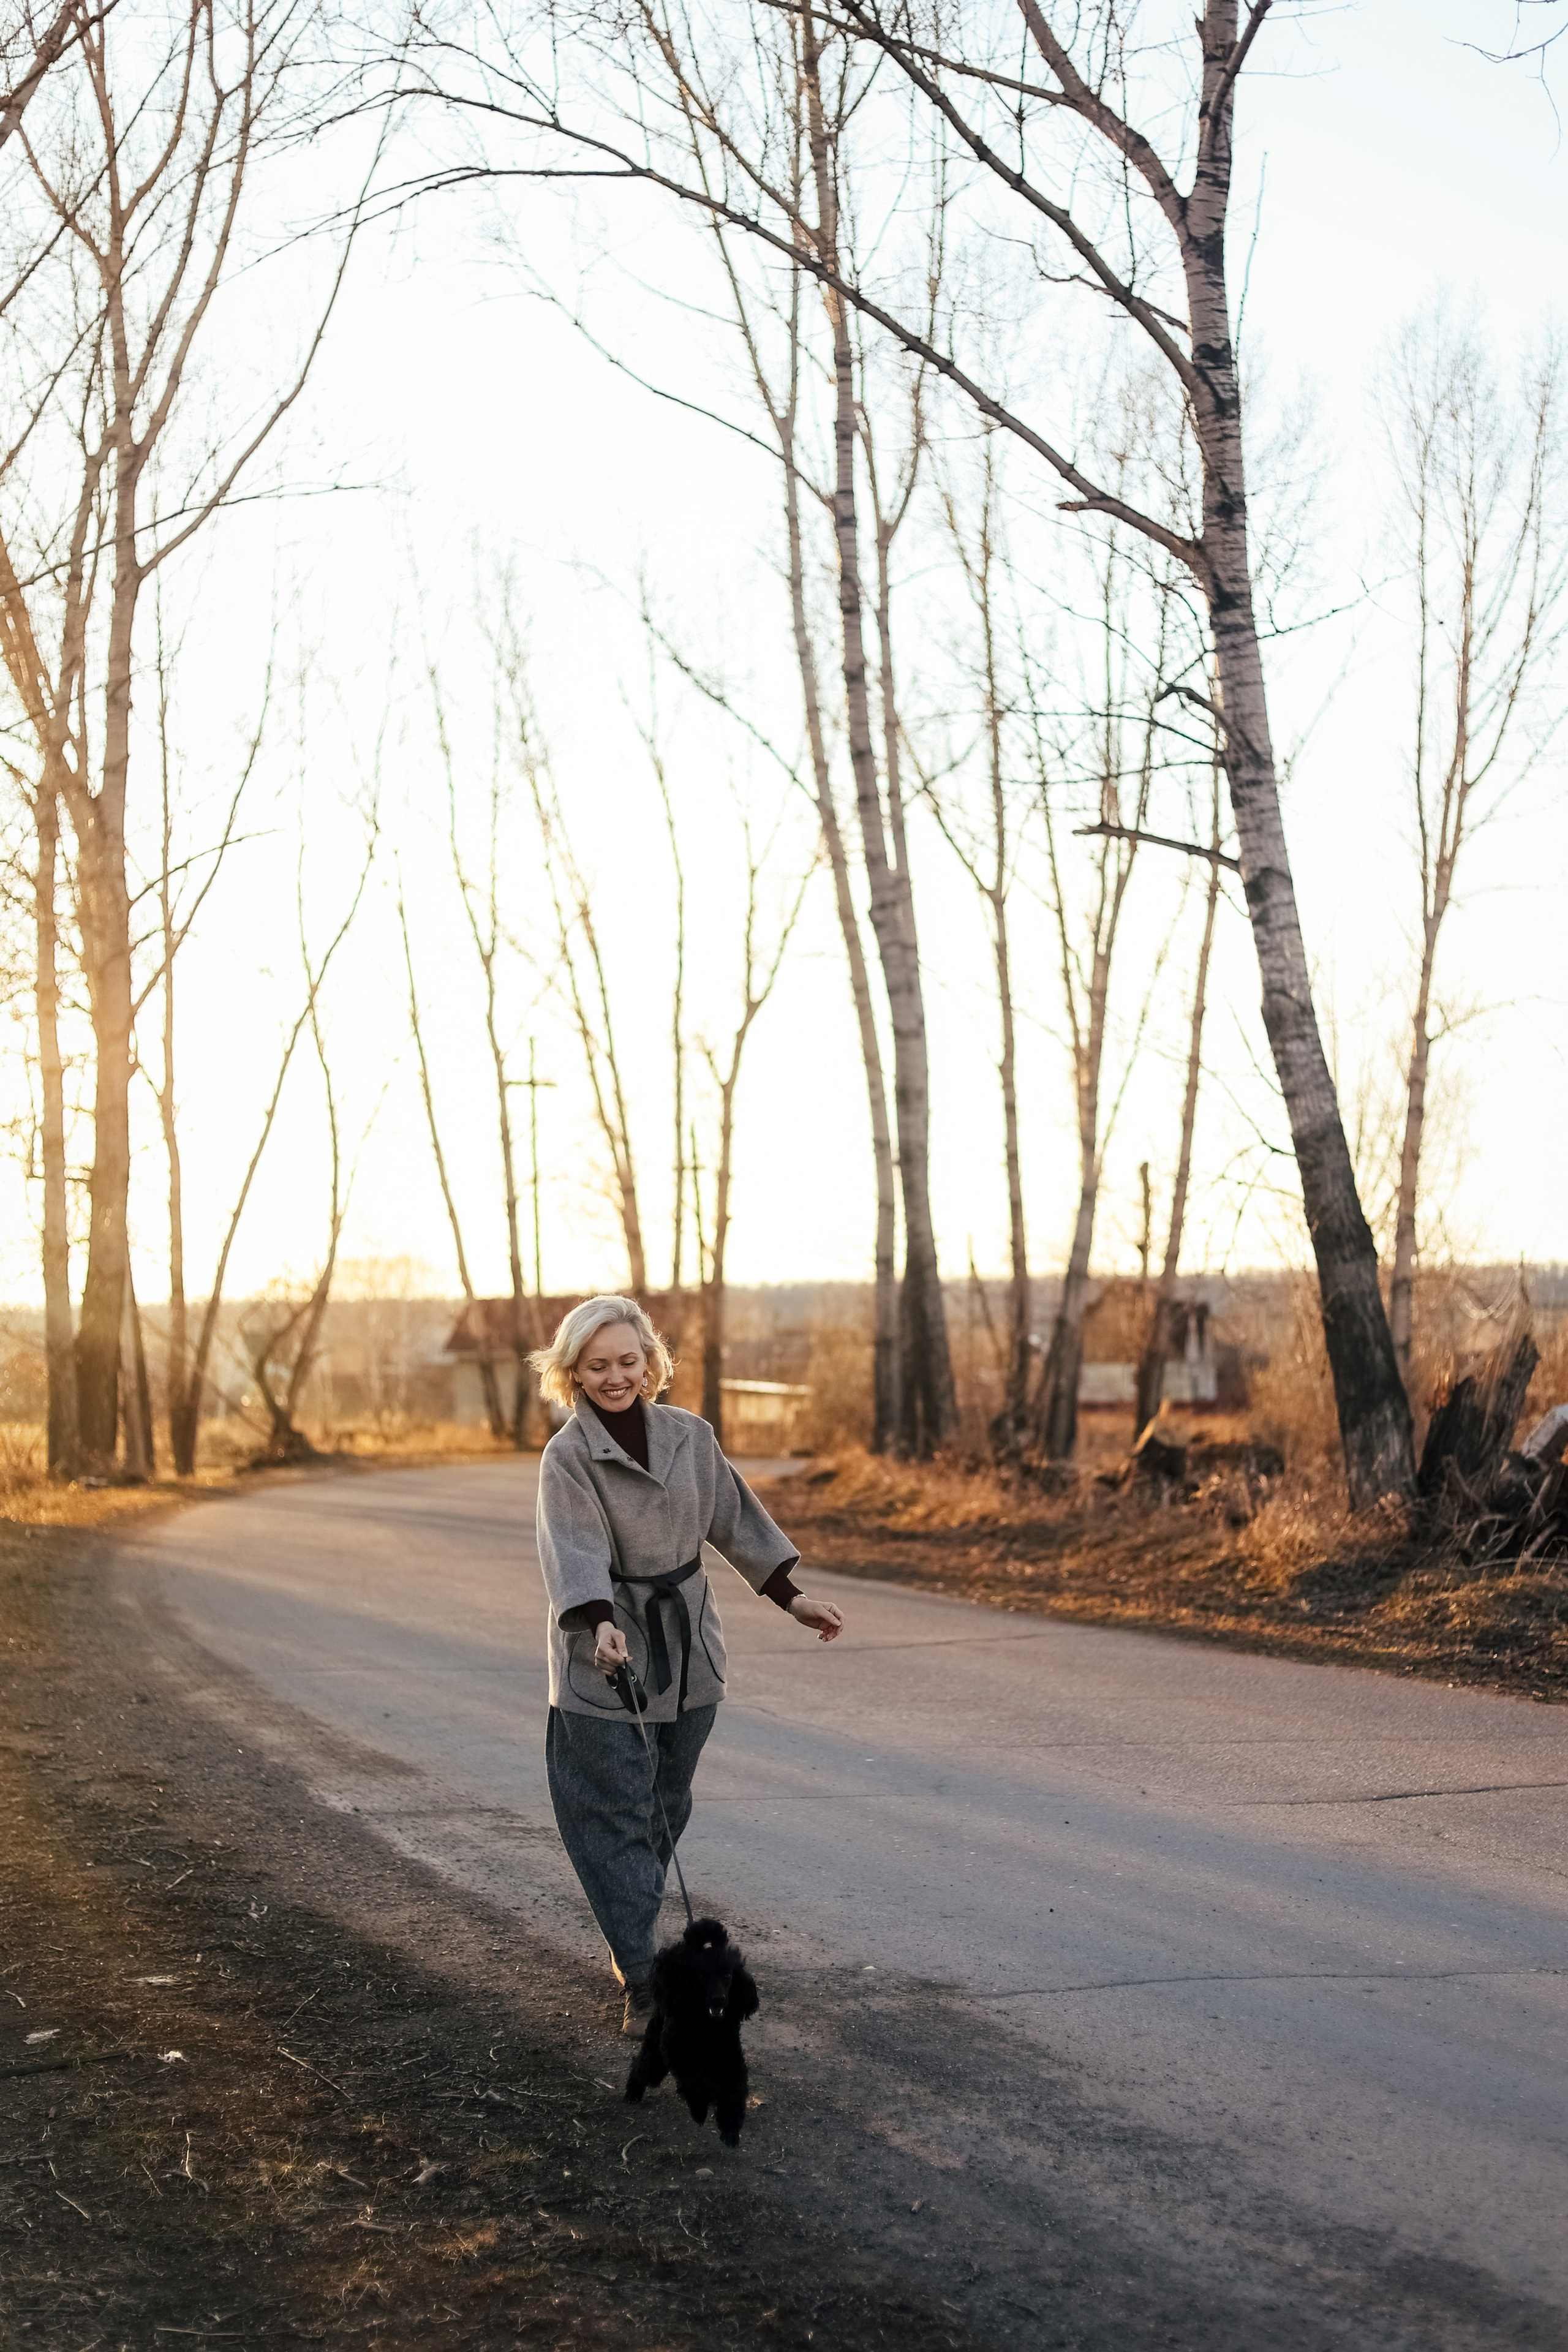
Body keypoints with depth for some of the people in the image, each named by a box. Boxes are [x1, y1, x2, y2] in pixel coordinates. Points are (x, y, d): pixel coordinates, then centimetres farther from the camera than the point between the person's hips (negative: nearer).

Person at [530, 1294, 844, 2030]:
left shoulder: (690, 1436, 4)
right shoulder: (568, 1457, -11)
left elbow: (734, 1519, 14)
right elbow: (575, 1550, -24)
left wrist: (791, 1596, 15)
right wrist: (601, 1624, -40)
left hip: (687, 1653, 5)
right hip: (605, 1662, -5)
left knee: (667, 1809, 13)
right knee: (617, 1819, -6)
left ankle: (634, 1941, 29)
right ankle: (643, 1982, -6)